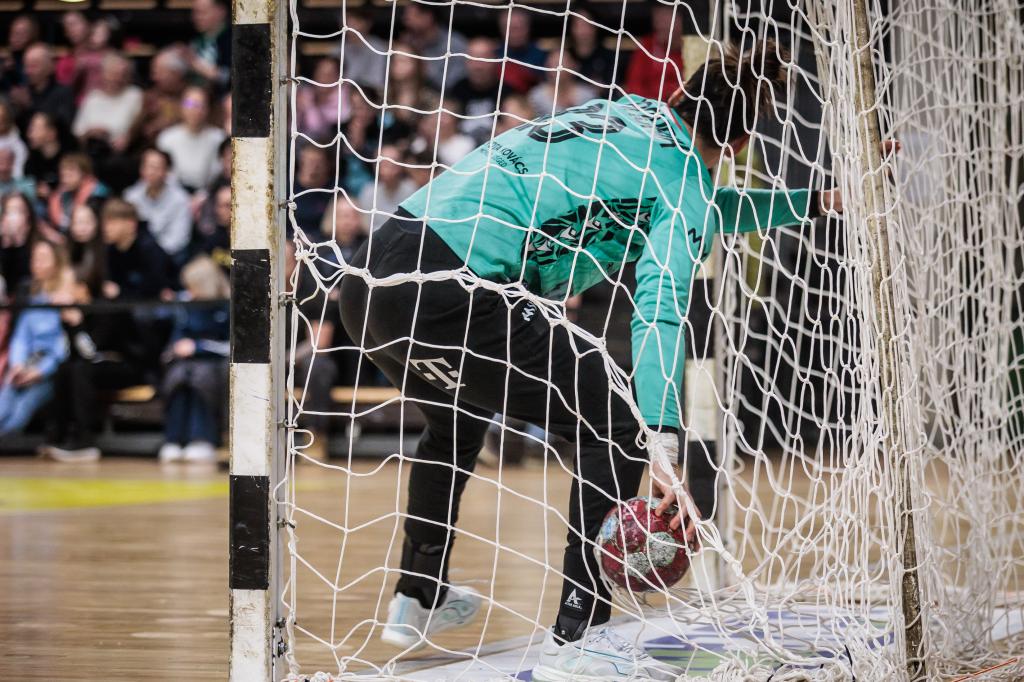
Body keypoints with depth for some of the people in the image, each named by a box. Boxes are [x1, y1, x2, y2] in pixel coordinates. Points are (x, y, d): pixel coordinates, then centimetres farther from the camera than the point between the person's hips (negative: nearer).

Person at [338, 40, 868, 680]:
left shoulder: (628, 111, 24)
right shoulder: (685, 178, 0)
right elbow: (660, 312, -16)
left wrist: (819, 201, 42)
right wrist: (661, 448, -25)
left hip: (371, 276, 9)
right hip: (449, 296, -9)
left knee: (459, 420, 36)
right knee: (617, 427, 1)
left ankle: (418, 600, 47)